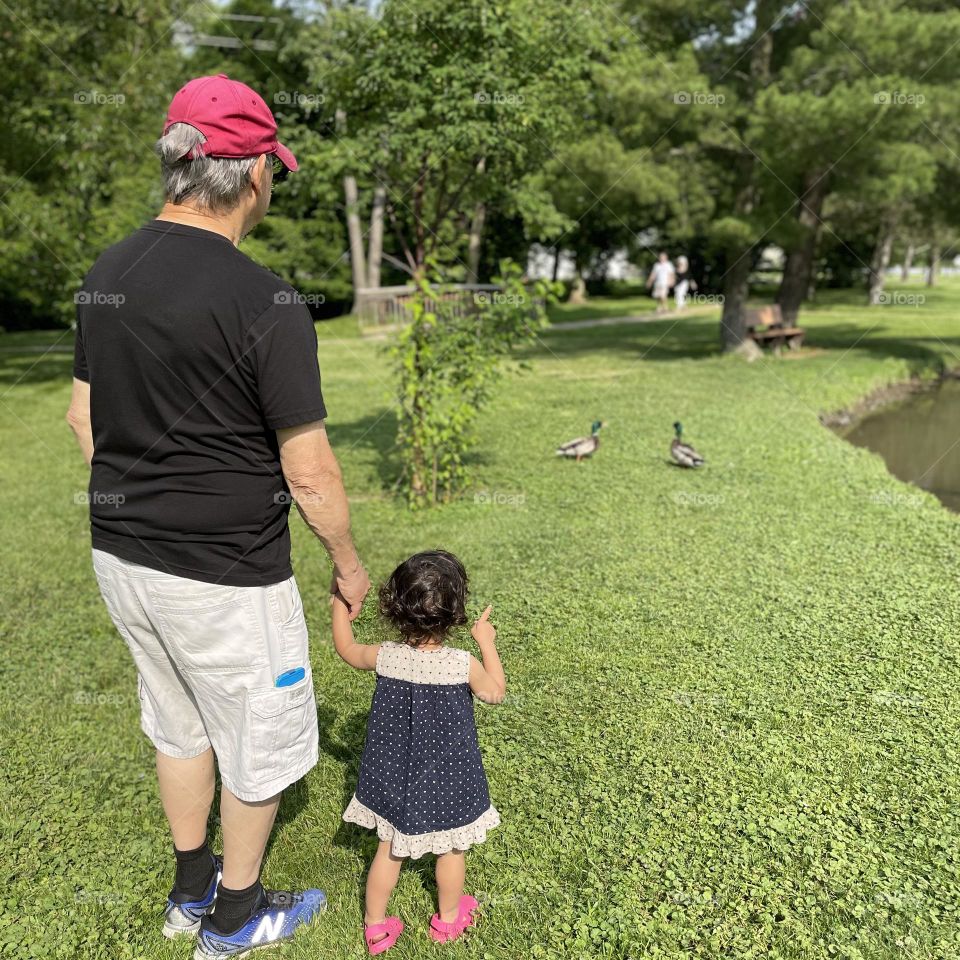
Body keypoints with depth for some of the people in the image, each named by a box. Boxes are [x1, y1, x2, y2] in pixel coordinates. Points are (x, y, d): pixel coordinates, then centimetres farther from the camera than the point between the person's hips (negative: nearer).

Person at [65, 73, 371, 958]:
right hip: (224, 574, -7)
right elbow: (308, 470, -19)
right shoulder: (264, 303, -23)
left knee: (180, 726, 26)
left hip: (123, 554, 8)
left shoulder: (107, 275, 1)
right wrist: (349, 564, -4)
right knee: (259, 744, 16)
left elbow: (83, 417, 10)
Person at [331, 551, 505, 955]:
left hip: (394, 778, 2)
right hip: (446, 780, -2)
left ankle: (375, 926, 35)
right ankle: (448, 918, 42)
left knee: (389, 850, 21)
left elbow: (346, 648, 4)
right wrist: (486, 642, 3)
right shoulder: (464, 664, -24)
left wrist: (340, 605, 14)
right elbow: (495, 692, -3)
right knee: (450, 850, 22)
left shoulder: (386, 656, -17)